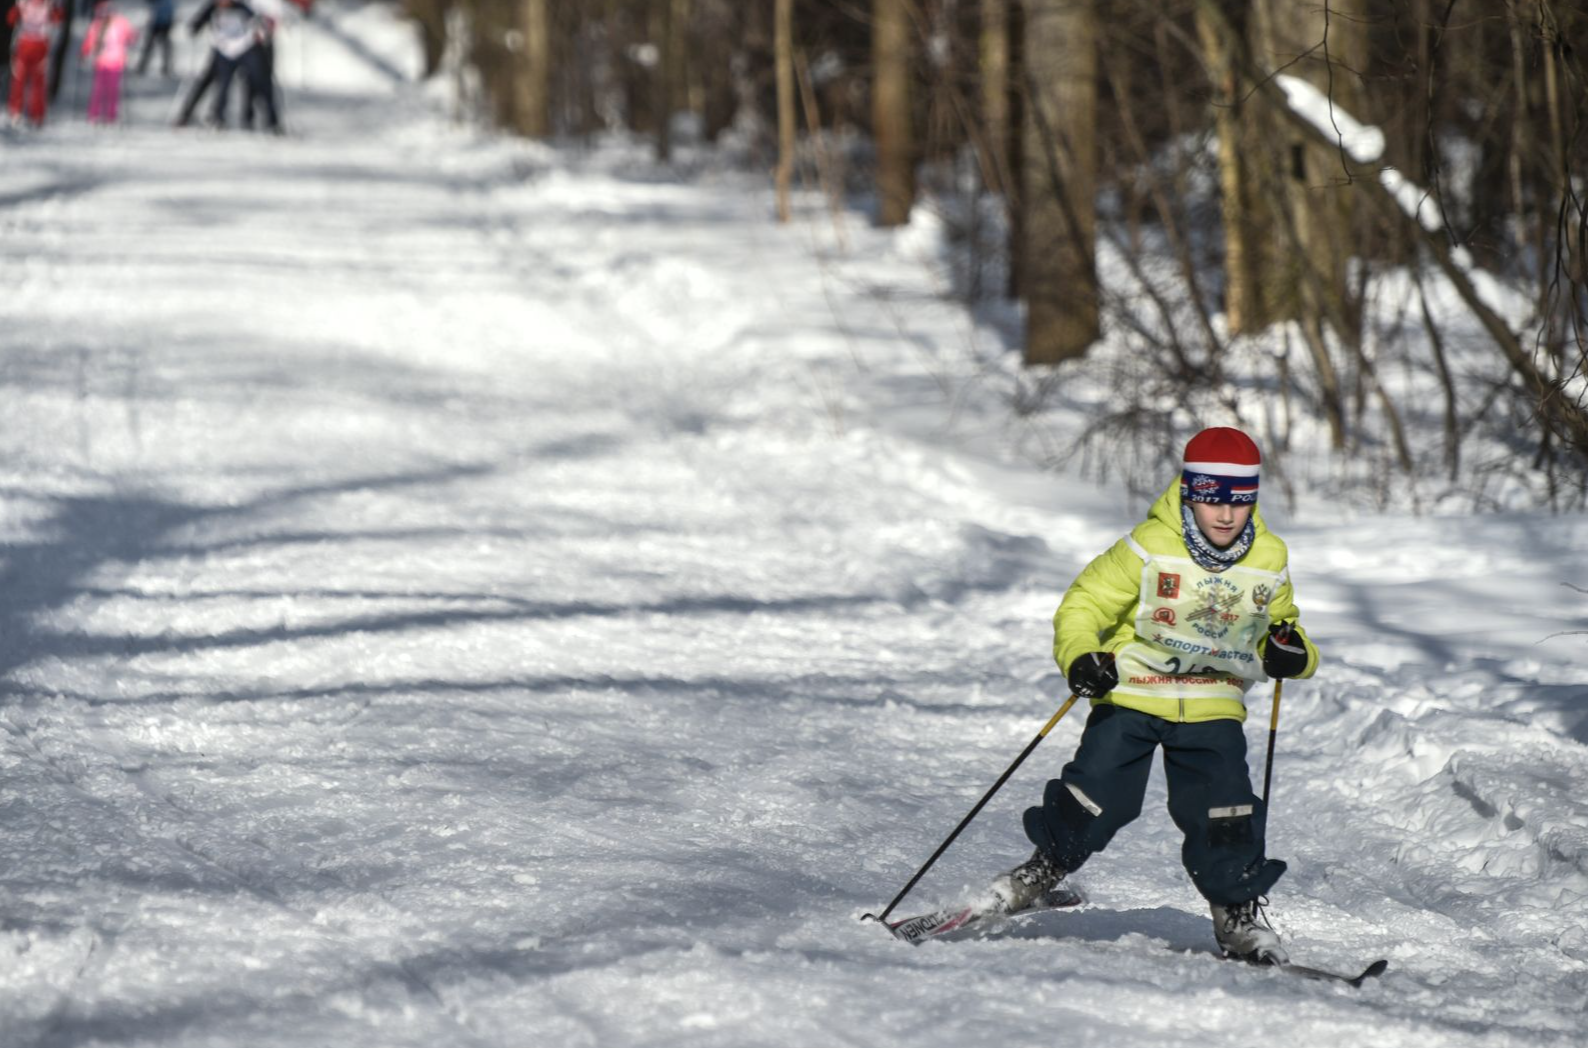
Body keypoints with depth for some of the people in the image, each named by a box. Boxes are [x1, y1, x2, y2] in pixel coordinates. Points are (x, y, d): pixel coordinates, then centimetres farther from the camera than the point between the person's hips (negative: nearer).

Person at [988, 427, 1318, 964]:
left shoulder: (1269, 560, -1)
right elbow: (1084, 604, -9)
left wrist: (1291, 652, -8)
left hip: (1213, 704, 2)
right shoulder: (1149, 548, -14)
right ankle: (1045, 867, 19)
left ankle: (1238, 911, 7)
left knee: (1225, 809, -12)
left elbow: (1281, 631, 16)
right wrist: (1080, 657, -28)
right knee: (1097, 797, -9)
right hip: (1132, 693, -2)